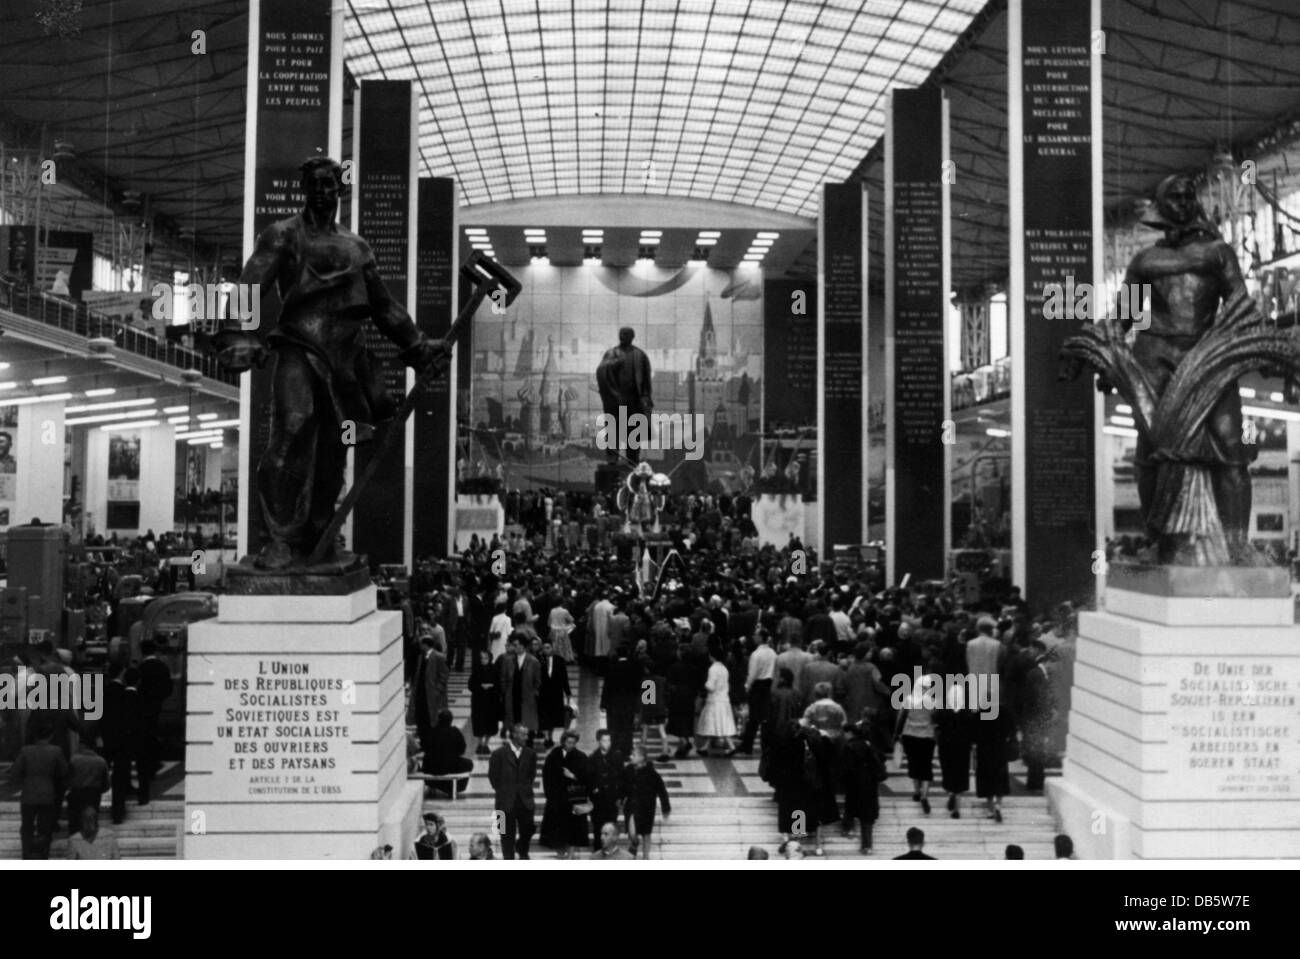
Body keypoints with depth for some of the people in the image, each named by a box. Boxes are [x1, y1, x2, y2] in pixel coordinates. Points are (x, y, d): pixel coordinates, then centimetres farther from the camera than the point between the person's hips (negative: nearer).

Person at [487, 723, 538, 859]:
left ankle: (522, 850, 36)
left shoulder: (530, 754, 1)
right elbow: (493, 775, 3)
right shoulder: (499, 754, -6)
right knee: (508, 833, 3)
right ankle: (508, 857, 16)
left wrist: (526, 789, 7)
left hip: (525, 799, 2)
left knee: (528, 830, 7)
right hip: (506, 801, -2)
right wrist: (502, 791, 5)